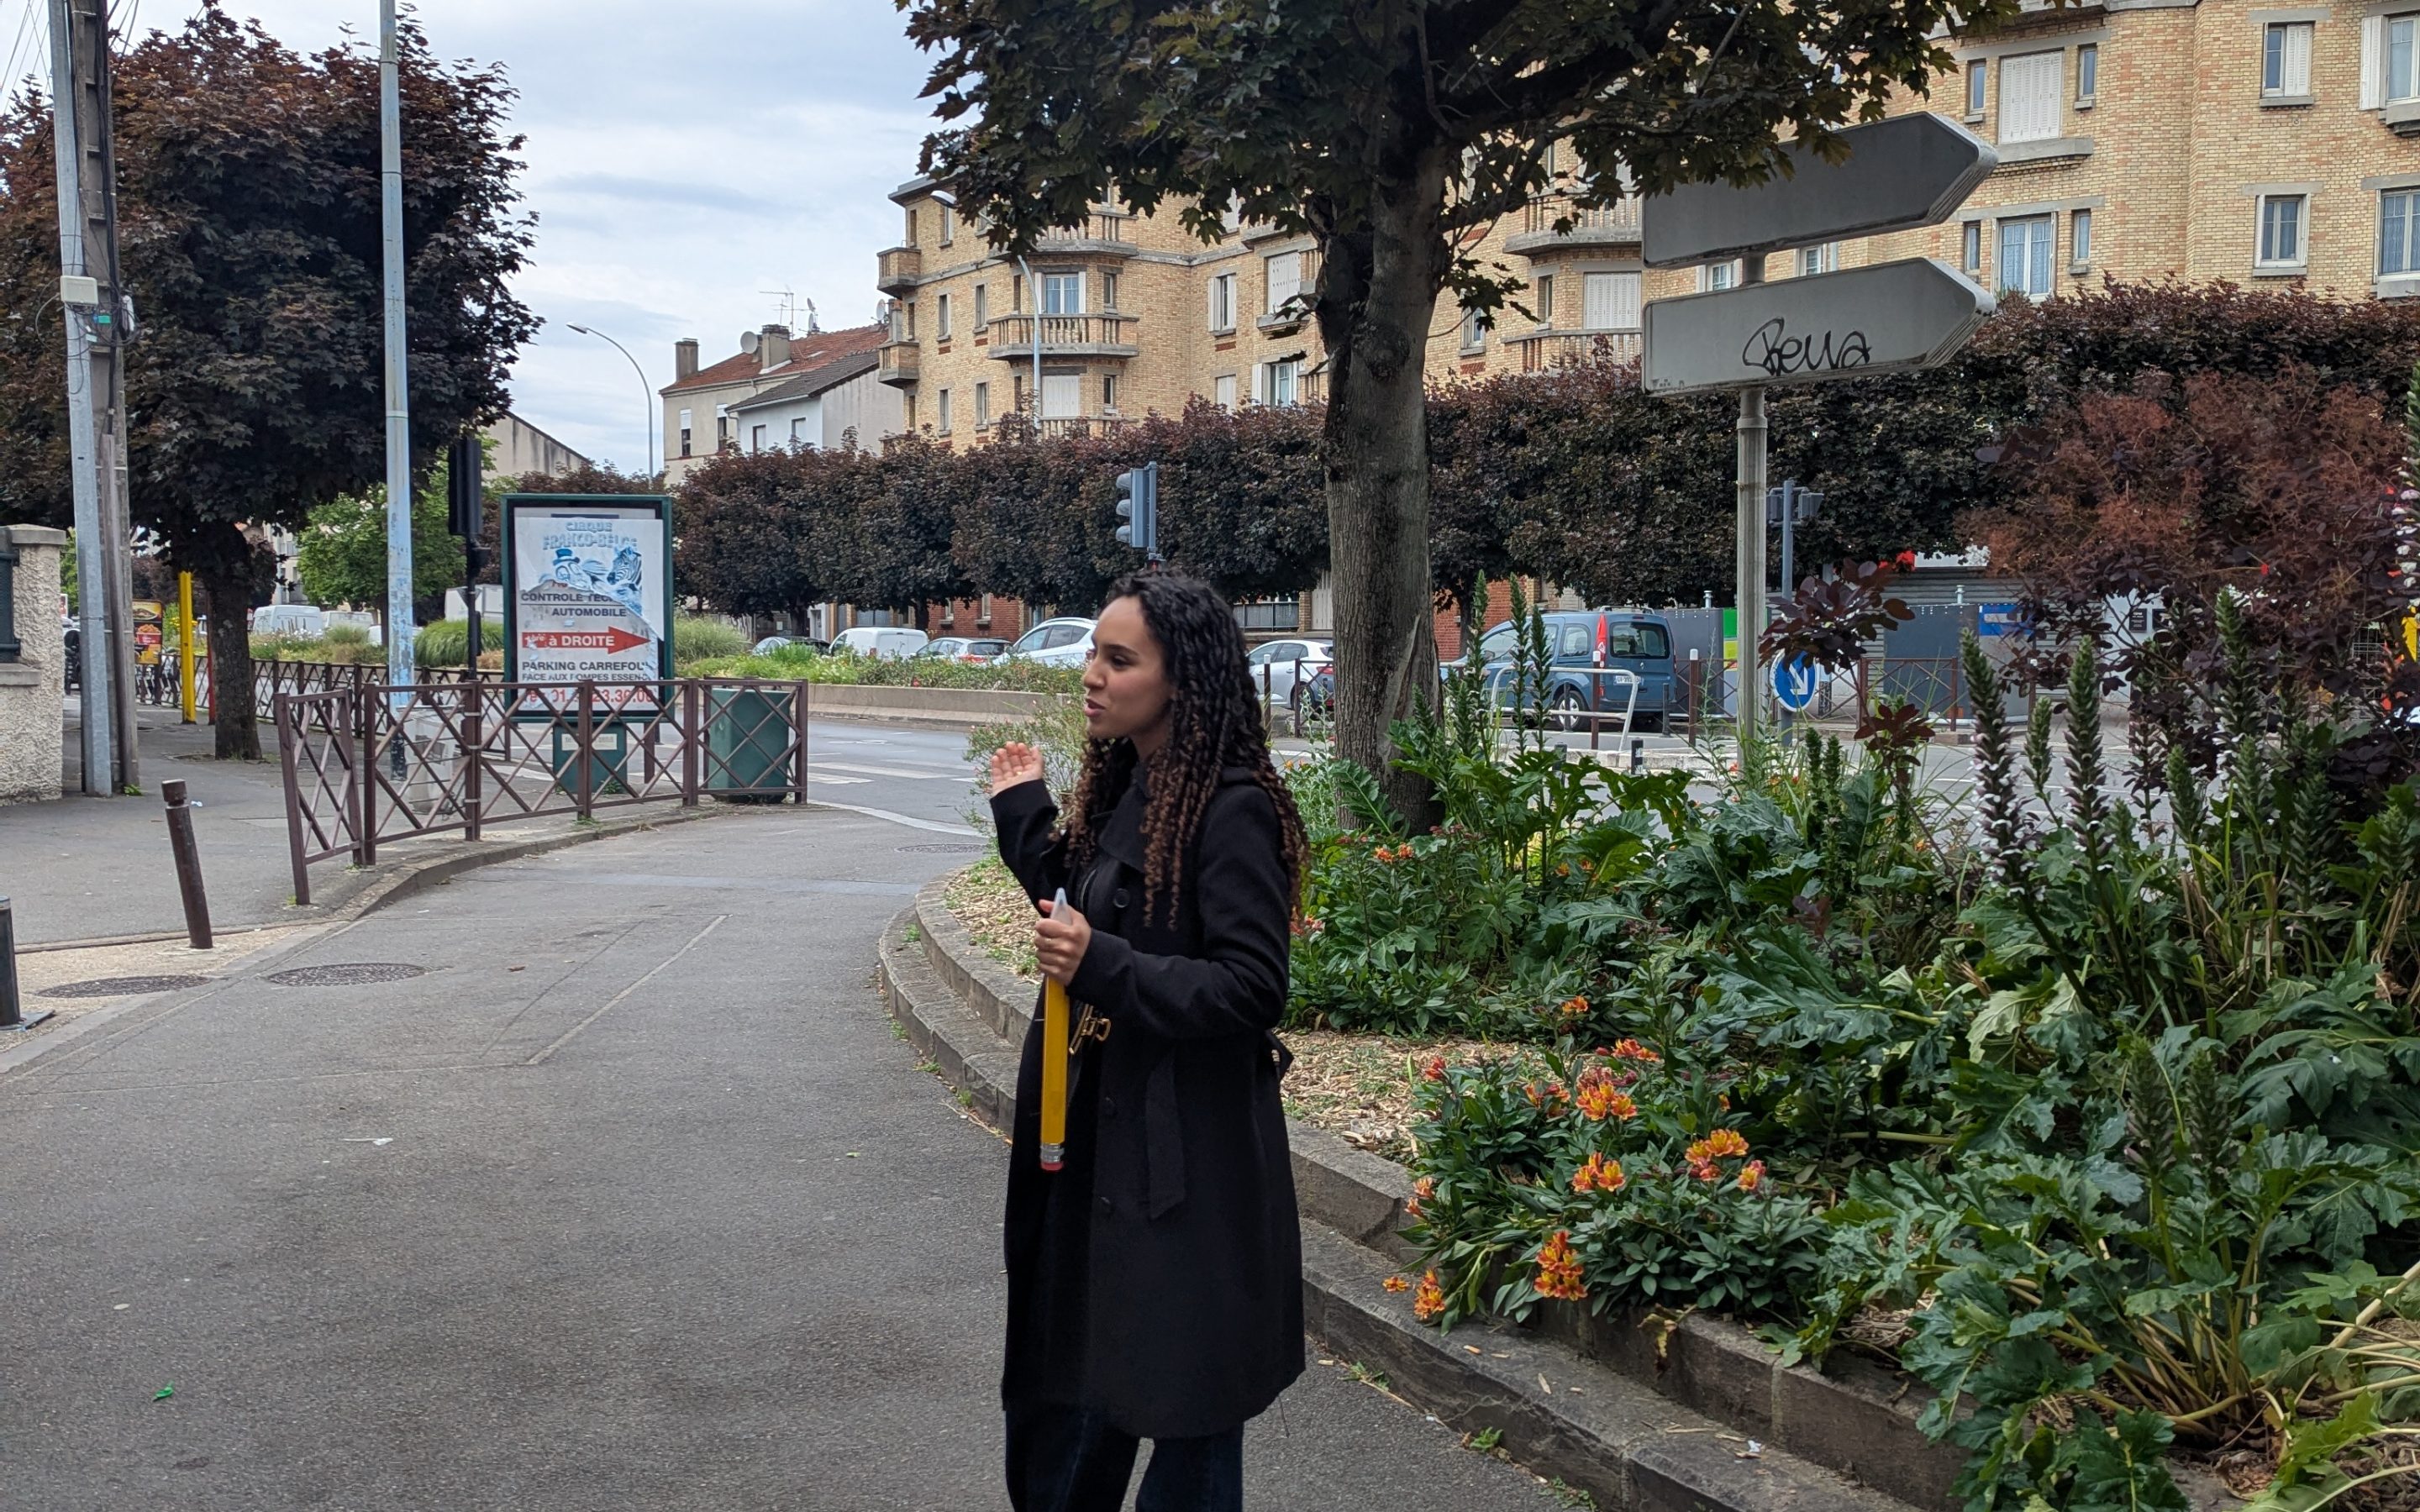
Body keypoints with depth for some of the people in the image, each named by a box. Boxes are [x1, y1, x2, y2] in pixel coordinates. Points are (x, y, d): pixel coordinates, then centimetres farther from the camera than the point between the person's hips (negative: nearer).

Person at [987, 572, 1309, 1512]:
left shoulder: (1232, 810, -19)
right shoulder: (1122, 786, 8)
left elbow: (1252, 987, -21)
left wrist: (1103, 968, -25)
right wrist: (1023, 809, 13)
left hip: (1188, 1154, -9)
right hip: (1099, 1130, 9)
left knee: (1182, 1399, 6)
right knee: (1077, 1368, 21)